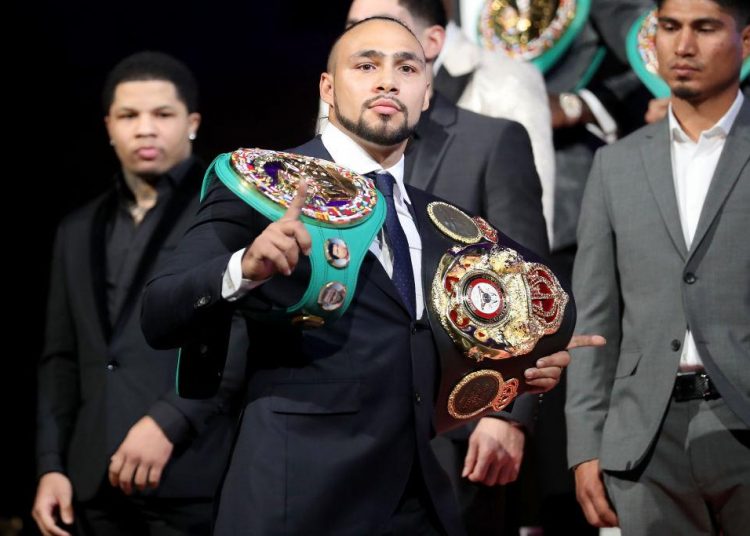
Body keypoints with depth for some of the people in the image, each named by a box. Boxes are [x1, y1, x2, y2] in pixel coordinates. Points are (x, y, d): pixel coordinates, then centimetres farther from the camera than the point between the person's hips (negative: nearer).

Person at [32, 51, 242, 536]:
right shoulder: (79, 230, 19)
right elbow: (62, 359, 19)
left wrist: (169, 420, -16)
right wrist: (51, 464, 9)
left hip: (192, 477, -5)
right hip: (96, 480, 5)